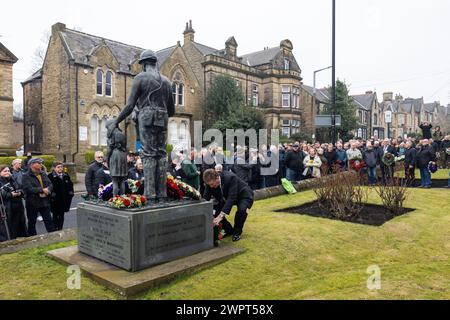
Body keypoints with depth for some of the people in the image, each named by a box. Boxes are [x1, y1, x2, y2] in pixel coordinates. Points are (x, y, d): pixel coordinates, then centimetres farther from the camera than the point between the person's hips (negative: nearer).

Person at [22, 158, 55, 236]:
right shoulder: (26, 176, -10)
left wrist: (47, 190, -17)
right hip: (32, 203, -5)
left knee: (49, 221, 10)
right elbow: (29, 189, -23)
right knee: (32, 223, 10)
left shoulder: (43, 174, 8)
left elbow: (50, 184, 4)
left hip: (45, 202, 5)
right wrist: (42, 190, -19)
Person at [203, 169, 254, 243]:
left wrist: (221, 216, -49)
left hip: (244, 196, -5)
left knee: (241, 210, -35)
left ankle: (237, 232, -5)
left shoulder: (230, 178, -38)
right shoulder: (210, 183, -21)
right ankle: (229, 230, 7)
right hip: (226, 197, 6)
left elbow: (232, 198, -43)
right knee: (213, 209, -14)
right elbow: (206, 199, -18)